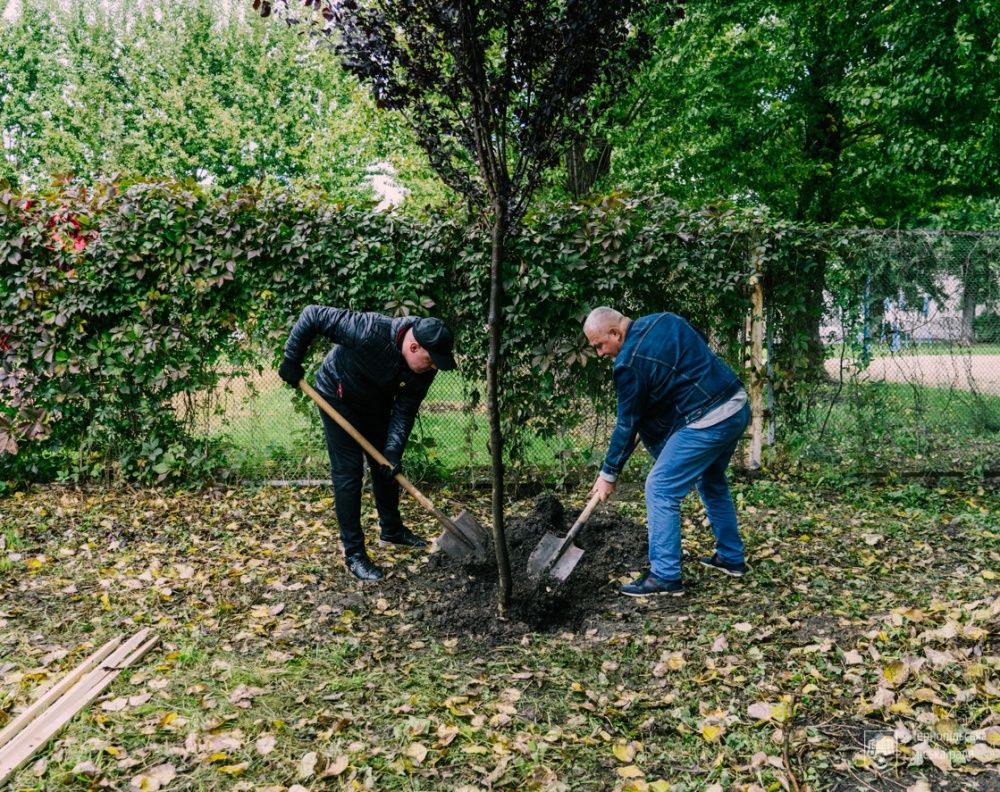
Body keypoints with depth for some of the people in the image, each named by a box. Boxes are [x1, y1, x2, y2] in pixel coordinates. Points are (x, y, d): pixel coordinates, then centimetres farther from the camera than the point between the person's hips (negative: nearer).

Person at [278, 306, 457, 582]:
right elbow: (312, 315, -31)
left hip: (376, 403, 6)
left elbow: (405, 410, -16)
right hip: (338, 397, -6)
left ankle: (391, 529, 34)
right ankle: (353, 552, 0)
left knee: (387, 466, 13)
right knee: (348, 471, -8)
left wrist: (393, 449, -28)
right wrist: (291, 361, -24)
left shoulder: (425, 368, -23)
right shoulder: (370, 331, -40)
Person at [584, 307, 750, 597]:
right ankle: (731, 557, 38)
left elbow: (628, 424, -7)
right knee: (712, 482, 27)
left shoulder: (629, 364, -14)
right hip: (738, 406, 10)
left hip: (707, 423, -10)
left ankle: (665, 577, 4)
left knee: (660, 490, -2)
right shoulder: (663, 319, 10)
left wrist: (609, 474, 5)